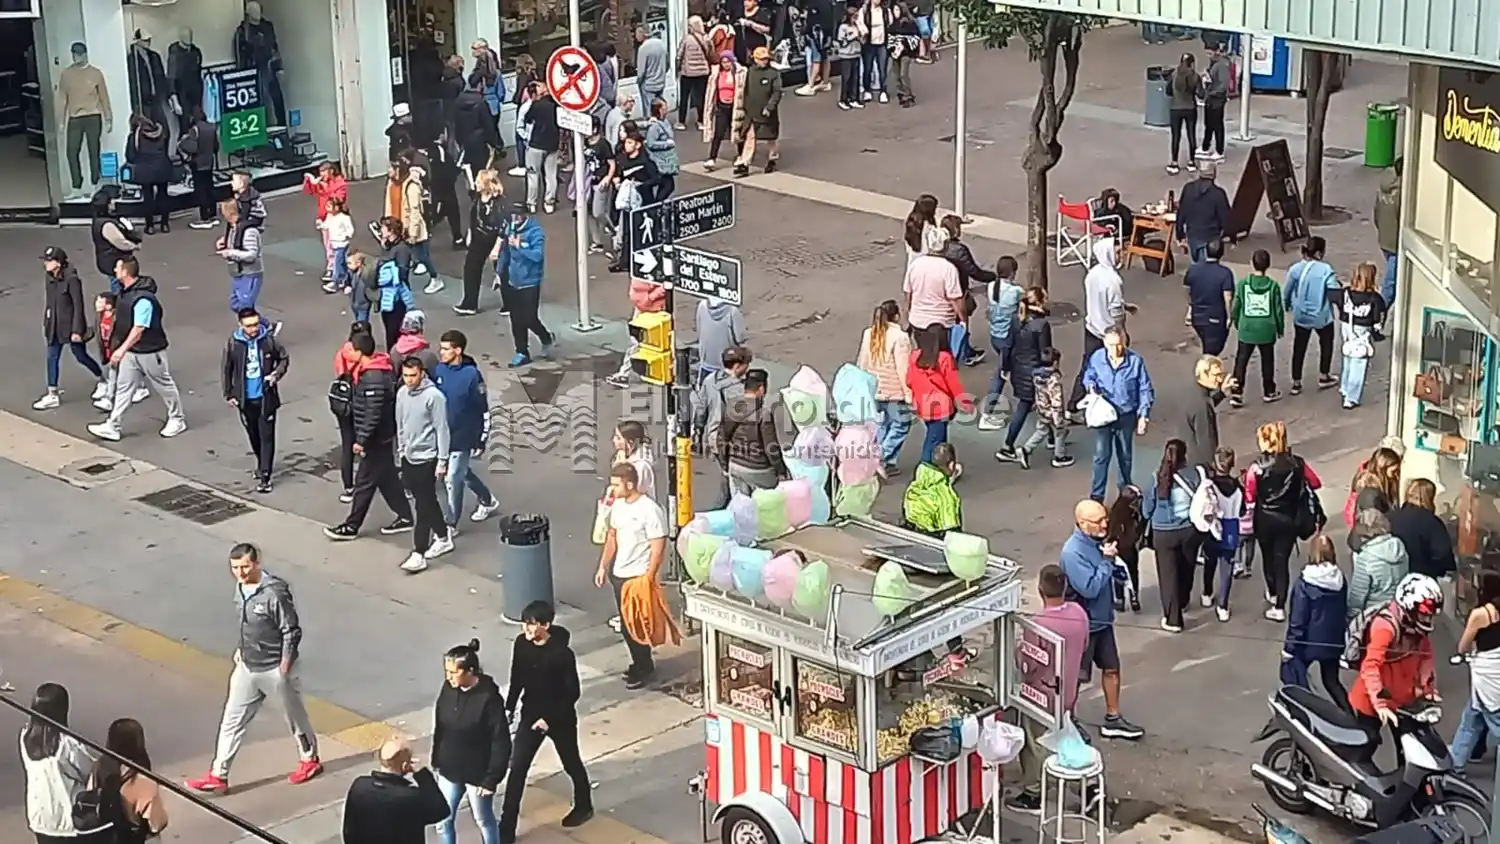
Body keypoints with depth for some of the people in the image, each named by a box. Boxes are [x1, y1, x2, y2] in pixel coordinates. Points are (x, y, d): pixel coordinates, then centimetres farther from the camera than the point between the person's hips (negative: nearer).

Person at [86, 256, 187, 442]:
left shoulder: (143, 299, -29)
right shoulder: (126, 291, 0)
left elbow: (139, 329, -29)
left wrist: (122, 349, -29)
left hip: (149, 351, -9)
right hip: (130, 351, 9)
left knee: (164, 385, 11)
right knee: (124, 387, 8)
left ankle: (177, 420, 28)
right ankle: (112, 427, 10)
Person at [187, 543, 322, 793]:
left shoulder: (275, 593, -25)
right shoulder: (241, 588, -1)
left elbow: (292, 631, -20)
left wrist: (284, 667, -18)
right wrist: (240, 649, 14)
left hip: (275, 669, -7)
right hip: (247, 667, 7)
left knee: (294, 716, 14)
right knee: (232, 720, 7)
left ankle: (310, 760, 36)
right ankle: (217, 776, 12)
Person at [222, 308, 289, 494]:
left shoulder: (269, 340, -12)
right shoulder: (233, 344, -10)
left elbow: (284, 358, 4)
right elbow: (225, 369, 1)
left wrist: (277, 374, -14)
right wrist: (229, 394, 2)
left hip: (266, 397, -2)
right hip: (245, 398, 2)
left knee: (267, 436, -4)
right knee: (254, 435, 18)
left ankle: (264, 476, -1)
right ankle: (262, 464, 41)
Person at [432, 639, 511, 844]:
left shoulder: (489, 698, -25)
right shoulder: (448, 688, -8)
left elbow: (501, 742, -19)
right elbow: (439, 727, 7)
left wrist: (492, 778, -17)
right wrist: (436, 760, 12)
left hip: (477, 773, -5)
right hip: (449, 769, 5)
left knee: (484, 821, 16)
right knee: (443, 821, 13)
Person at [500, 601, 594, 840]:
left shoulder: (562, 654, -26)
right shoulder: (521, 644, -10)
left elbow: (573, 692, -19)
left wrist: (550, 719, -21)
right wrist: (509, 707, 5)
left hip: (560, 719, -4)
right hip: (530, 715, 4)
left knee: (571, 764, 19)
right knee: (517, 769, 1)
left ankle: (584, 806, 44)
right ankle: (506, 828, 6)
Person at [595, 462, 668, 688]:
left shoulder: (650, 510, -21)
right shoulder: (618, 505, 3)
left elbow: (658, 548, -19)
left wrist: (648, 579, -20)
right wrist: (603, 567, 13)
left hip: (638, 577, -7)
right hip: (619, 574, 8)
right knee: (626, 624, 16)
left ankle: (644, 668, 18)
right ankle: (638, 663, 32)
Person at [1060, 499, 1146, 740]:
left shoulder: (1098, 542, -1)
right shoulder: (1073, 553, -27)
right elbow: (1090, 588, -29)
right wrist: (1107, 560, -25)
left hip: (1102, 619, 8)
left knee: (1111, 667, 16)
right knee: (1076, 676, 8)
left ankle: (1113, 719, 30)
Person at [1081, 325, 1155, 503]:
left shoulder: (1136, 361, -20)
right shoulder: (1096, 358, -16)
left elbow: (1145, 390, -9)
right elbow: (1088, 377, 6)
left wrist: (1143, 416, -11)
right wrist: (1091, 387, -17)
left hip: (1127, 416, 0)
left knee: (1125, 455, 19)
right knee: (1101, 455, -2)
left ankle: (1126, 490, 40)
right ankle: (1096, 496, 8)